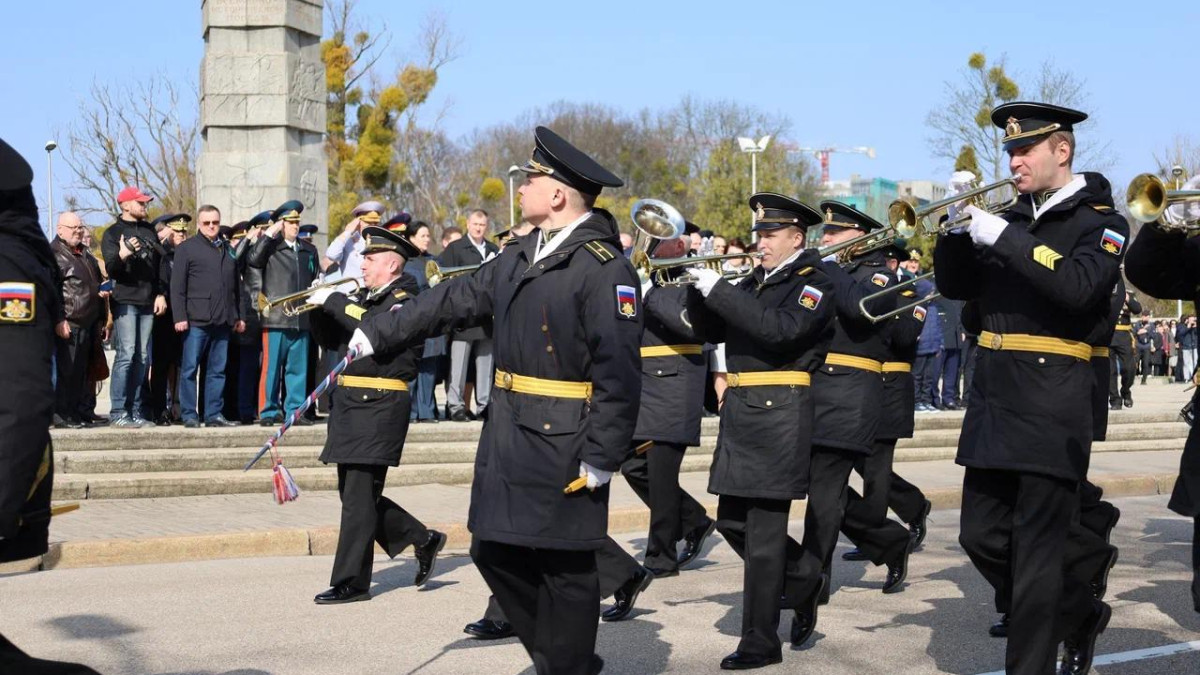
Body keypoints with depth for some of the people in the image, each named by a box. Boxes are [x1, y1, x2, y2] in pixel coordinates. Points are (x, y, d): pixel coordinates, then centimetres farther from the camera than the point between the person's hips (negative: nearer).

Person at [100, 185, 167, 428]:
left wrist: (161, 294, 7)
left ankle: (135, 410, 9)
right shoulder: (113, 233, 0)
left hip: (148, 303, 6)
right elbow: (110, 269, -9)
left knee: (143, 358, 5)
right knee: (126, 355, -12)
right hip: (125, 301, -6)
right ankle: (119, 412, -10)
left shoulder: (148, 231, 16)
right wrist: (121, 256, -29)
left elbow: (160, 263, 17)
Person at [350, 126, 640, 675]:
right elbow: (453, 300, 19)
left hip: (566, 444, -9)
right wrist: (378, 333, 19)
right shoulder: (519, 259, 12)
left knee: (565, 566, 2)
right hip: (507, 436, 9)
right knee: (495, 552, 14)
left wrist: (602, 458, -21)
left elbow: (619, 372, -19)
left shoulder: (604, 267, -16)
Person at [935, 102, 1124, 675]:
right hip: (994, 397, 7)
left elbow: (1079, 286, -23)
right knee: (982, 537, 10)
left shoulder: (1100, 221, -5)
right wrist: (958, 225, -4)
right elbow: (957, 285, 12)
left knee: (1036, 551, -3)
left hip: (1053, 403, -7)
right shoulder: (1009, 219, 14)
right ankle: (1079, 614, 30)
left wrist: (1002, 237, -24)